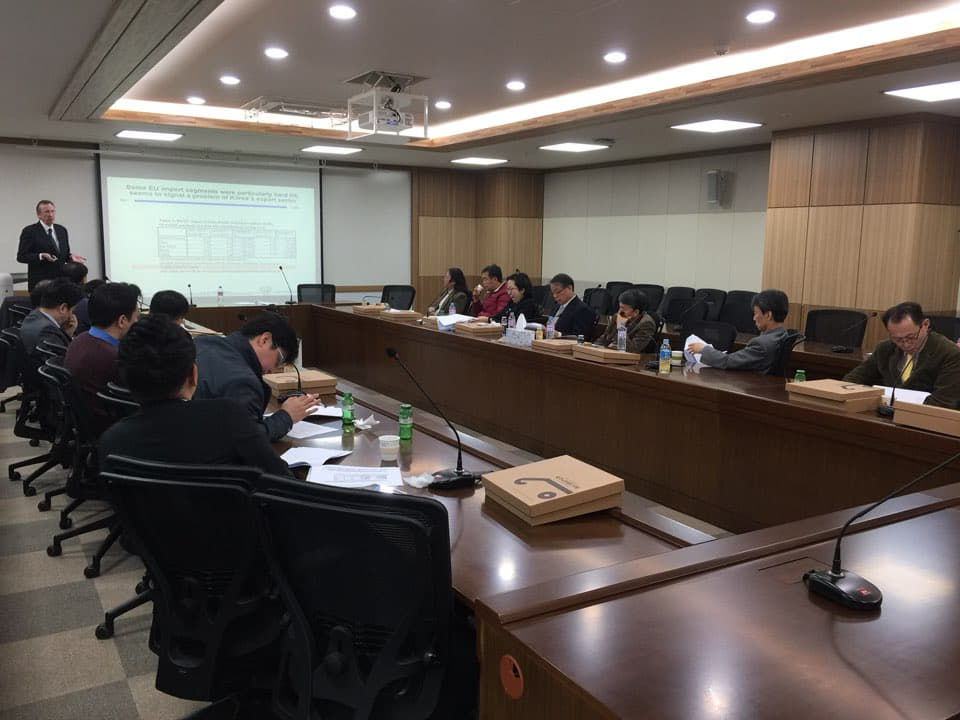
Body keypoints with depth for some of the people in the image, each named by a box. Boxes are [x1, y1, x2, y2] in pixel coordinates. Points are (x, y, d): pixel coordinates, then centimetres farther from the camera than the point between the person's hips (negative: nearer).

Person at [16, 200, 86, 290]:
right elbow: (21, 256, -5)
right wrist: (41, 256, -21)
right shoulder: (29, 231, -2)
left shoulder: (62, 230, 14)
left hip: (61, 281, 4)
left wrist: (70, 257, -3)